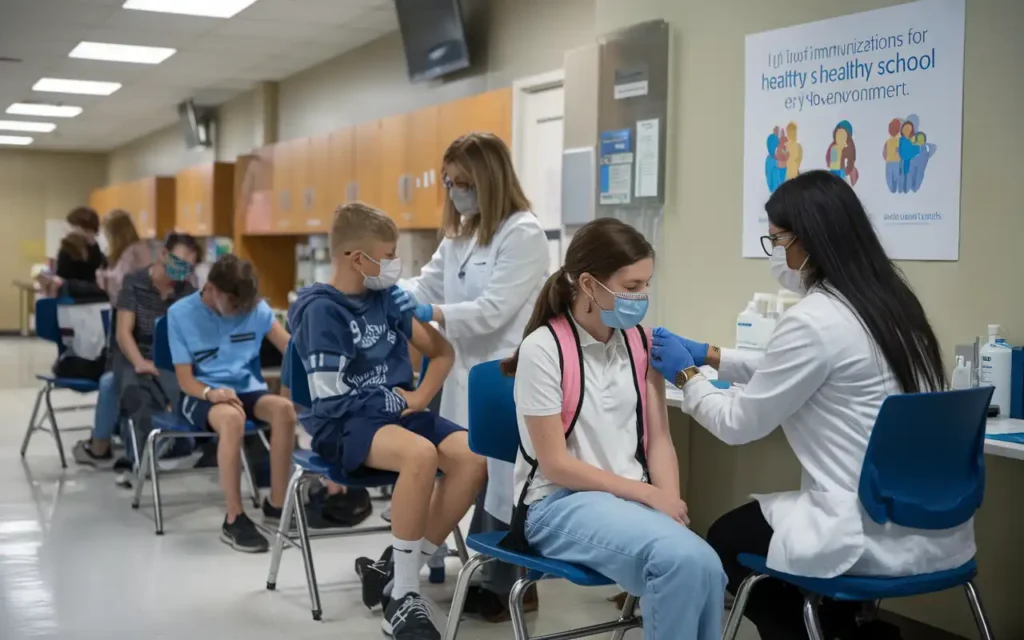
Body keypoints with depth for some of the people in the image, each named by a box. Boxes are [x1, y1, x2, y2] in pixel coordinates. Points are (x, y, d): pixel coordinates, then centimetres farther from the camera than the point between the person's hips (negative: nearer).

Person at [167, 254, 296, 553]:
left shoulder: (256, 307, 0)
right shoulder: (180, 314, -7)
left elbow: (291, 348, -9)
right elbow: (185, 380, -9)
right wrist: (211, 392, -31)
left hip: (246, 388, 4)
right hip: (200, 394, -3)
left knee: (284, 408, -30)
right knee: (232, 418, -39)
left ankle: (277, 503, -16)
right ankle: (234, 519, -31)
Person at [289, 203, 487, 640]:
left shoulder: (385, 298, 10)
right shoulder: (320, 309, -9)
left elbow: (442, 351, 17)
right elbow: (331, 395, -17)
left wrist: (420, 398, 1)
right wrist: (394, 399, -6)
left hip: (396, 413, 7)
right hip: (344, 424, -7)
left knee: (472, 458, -21)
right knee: (420, 453, -37)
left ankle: (398, 576, -10)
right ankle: (404, 597, -22)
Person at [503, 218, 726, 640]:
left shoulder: (640, 342, 4)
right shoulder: (543, 349, -12)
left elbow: (659, 440, 6)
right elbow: (556, 465, -12)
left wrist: (670, 503, -13)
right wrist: (650, 495, -16)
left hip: (634, 498, 5)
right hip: (561, 502, -5)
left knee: (705, 568, -28)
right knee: (683, 560, -31)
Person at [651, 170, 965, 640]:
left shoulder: (814, 320, -20)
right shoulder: (888, 302, 7)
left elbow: (738, 424, -8)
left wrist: (685, 374, 8)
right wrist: (710, 356, 25)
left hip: (877, 537, -8)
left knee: (727, 539, 18)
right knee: (749, 523, 28)